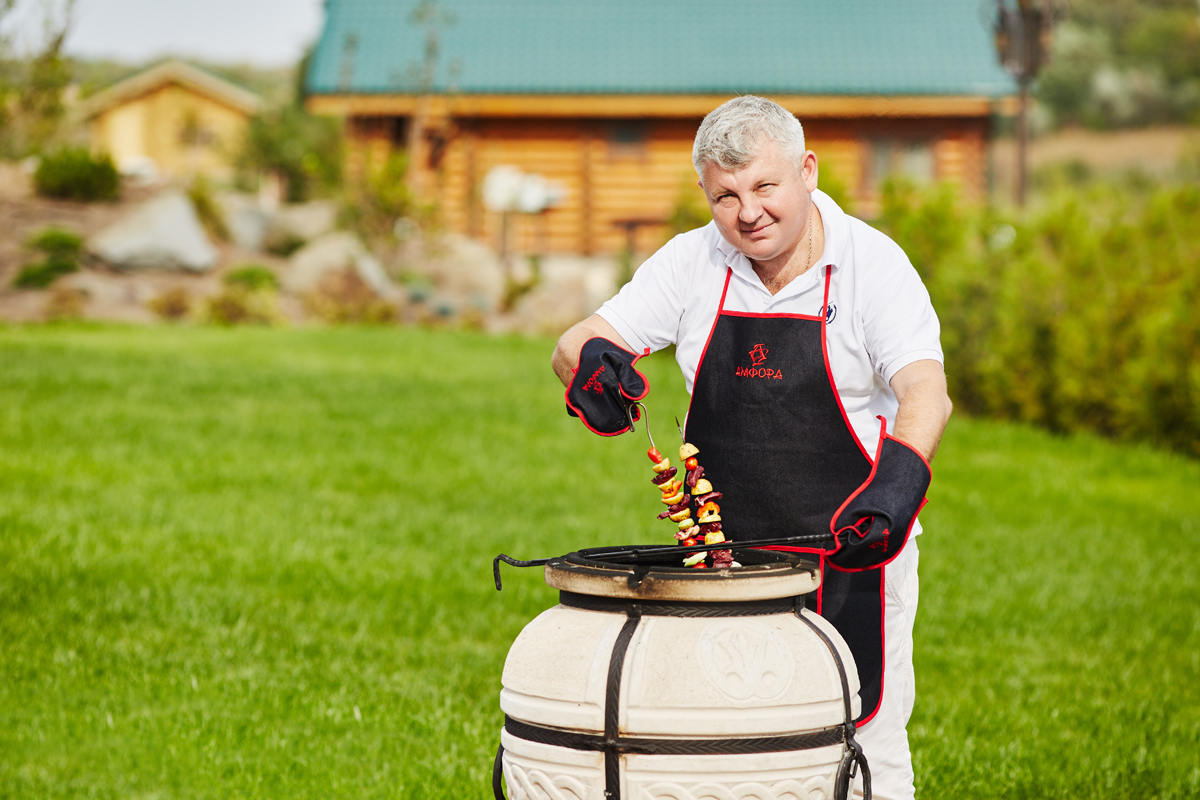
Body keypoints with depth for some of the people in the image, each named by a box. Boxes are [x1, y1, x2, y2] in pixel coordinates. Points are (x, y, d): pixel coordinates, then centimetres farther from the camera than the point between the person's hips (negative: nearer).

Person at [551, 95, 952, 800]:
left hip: (850, 548, -3)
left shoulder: (874, 263, -9)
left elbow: (926, 392, -22)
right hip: (723, 554, 4)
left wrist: (901, 474, -43)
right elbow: (575, 346, 0)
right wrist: (593, 364, -26)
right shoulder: (693, 263, 2)